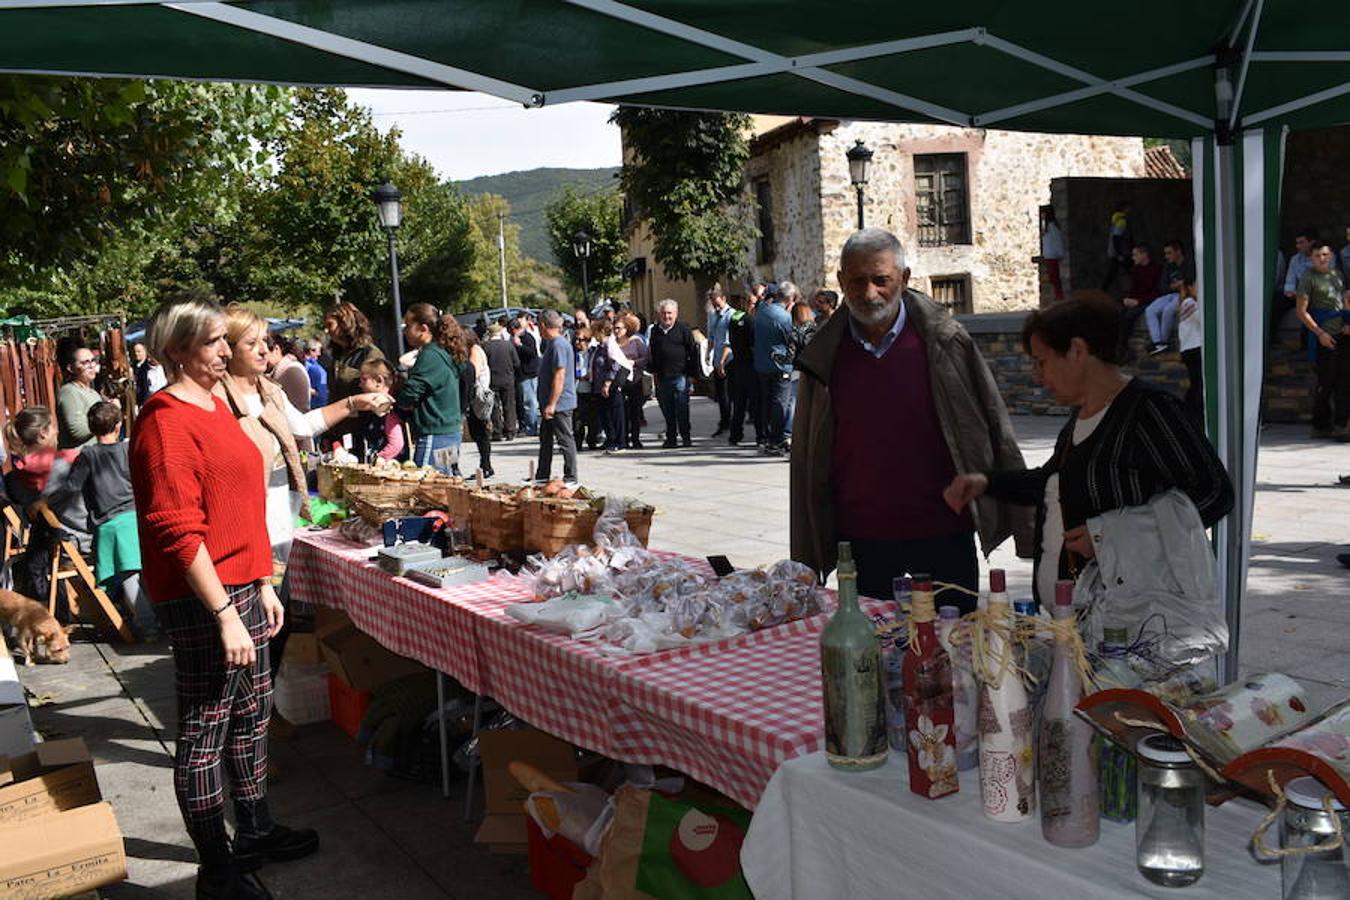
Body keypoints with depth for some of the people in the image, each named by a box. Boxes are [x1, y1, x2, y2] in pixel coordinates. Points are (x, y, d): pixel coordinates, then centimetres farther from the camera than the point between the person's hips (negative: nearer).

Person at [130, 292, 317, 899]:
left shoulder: (215, 406, 13)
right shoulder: (166, 423, -16)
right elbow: (179, 533, -21)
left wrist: (263, 585, 18)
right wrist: (225, 614, -23)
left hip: (241, 587, 10)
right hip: (202, 599, -9)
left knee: (252, 712, 19)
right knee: (204, 730, 2)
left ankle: (255, 832, 36)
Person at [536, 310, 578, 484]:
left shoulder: (558, 345, -17)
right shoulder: (552, 343, 15)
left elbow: (559, 377, -22)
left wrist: (551, 404, -24)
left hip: (560, 403, -11)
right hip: (551, 403, 11)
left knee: (565, 440, -3)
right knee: (545, 439, 16)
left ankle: (571, 478, 4)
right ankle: (542, 477, 25)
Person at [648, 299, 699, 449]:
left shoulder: (683, 329, 0)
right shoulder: (655, 331, 12)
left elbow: (693, 351, 0)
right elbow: (651, 353, 20)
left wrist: (692, 373, -4)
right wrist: (653, 371, 11)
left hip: (680, 376, -4)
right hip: (662, 378, 4)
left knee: (682, 409, -3)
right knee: (667, 411, 7)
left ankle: (685, 437, 5)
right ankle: (671, 438, 16)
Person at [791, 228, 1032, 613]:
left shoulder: (943, 340, -2)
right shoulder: (825, 356, 3)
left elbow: (995, 432, 3)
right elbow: (806, 462, 7)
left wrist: (1025, 524, 2)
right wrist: (806, 562, 6)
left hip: (943, 535, -1)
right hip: (861, 539, 1)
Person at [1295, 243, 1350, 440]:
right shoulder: (1308, 278, -6)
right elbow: (1301, 311, -10)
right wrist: (1320, 333, -16)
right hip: (1324, 336, -6)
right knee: (1326, 383, -3)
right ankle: (1320, 426, 7)